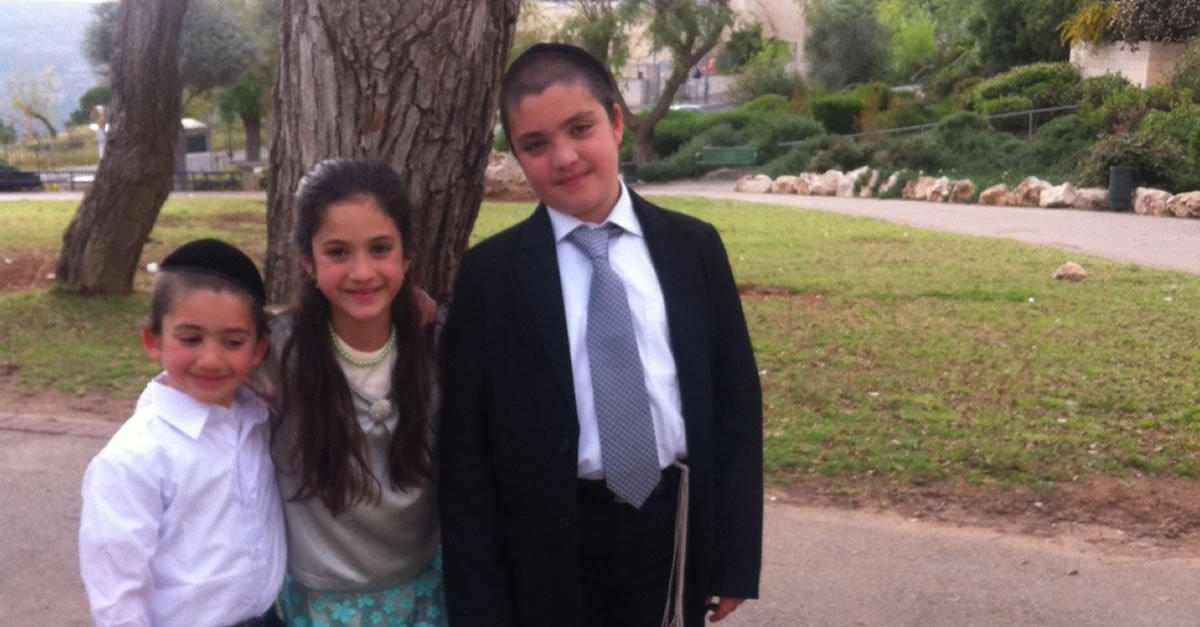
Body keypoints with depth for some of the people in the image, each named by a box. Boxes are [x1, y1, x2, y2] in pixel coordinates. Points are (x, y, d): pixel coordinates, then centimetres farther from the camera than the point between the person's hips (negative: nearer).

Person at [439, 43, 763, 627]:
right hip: (549, 548, -1)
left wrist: (734, 556, 1)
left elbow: (736, 399, 3)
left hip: (674, 531, 2)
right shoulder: (490, 273, -5)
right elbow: (465, 450, -4)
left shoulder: (694, 247, 0)